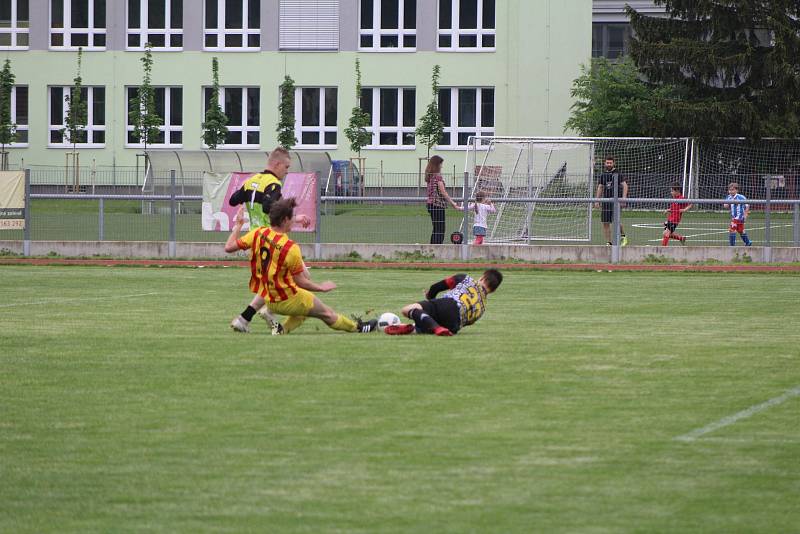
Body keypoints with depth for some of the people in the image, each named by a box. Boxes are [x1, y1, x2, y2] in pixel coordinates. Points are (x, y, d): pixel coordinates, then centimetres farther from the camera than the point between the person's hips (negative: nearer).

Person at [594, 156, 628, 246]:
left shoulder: (618, 174, 0)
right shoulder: (603, 176, 14)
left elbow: (625, 186, -3)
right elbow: (600, 188, 19)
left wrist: (623, 198, -14)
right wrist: (597, 200, 11)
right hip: (606, 200, 5)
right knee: (605, 223, 1)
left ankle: (623, 236, 6)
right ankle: (608, 242, 7)